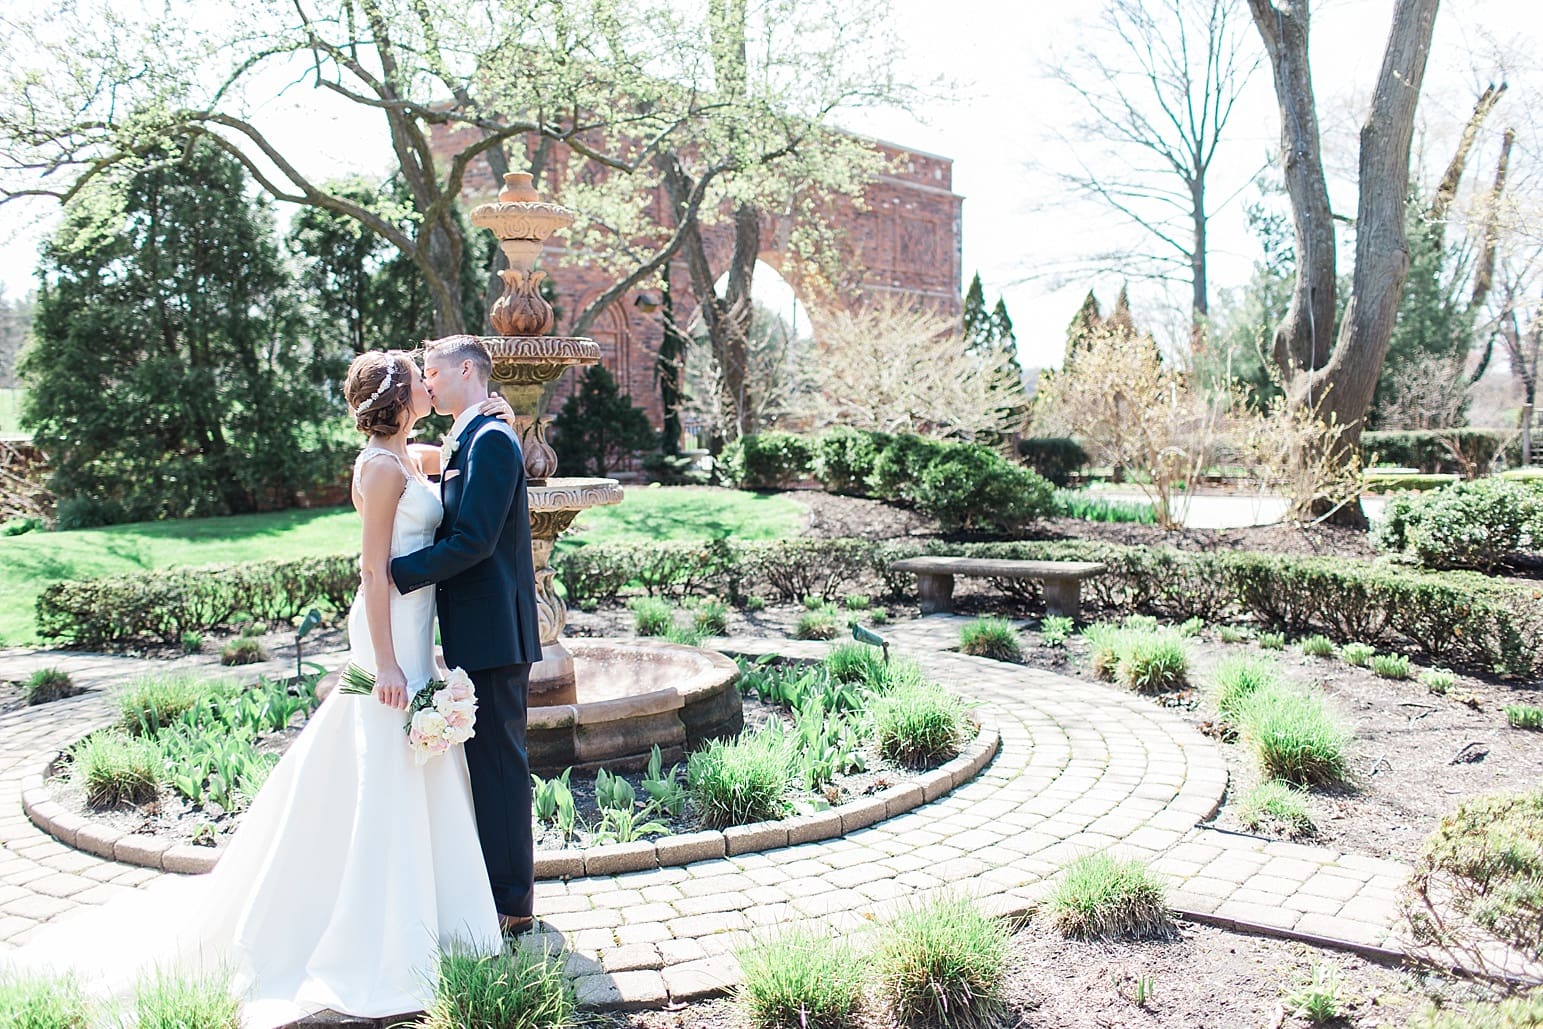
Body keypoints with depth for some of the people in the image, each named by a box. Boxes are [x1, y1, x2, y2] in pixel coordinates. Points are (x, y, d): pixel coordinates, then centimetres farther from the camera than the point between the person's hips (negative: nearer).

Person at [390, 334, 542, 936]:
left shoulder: (491, 439, -14)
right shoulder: (465, 441, 18)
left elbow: (474, 540, -22)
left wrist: (396, 573, -18)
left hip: (492, 632, -10)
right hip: (479, 632, 10)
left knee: (498, 762, -2)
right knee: (487, 760, 16)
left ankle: (510, 902, 9)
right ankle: (500, 887, 28)